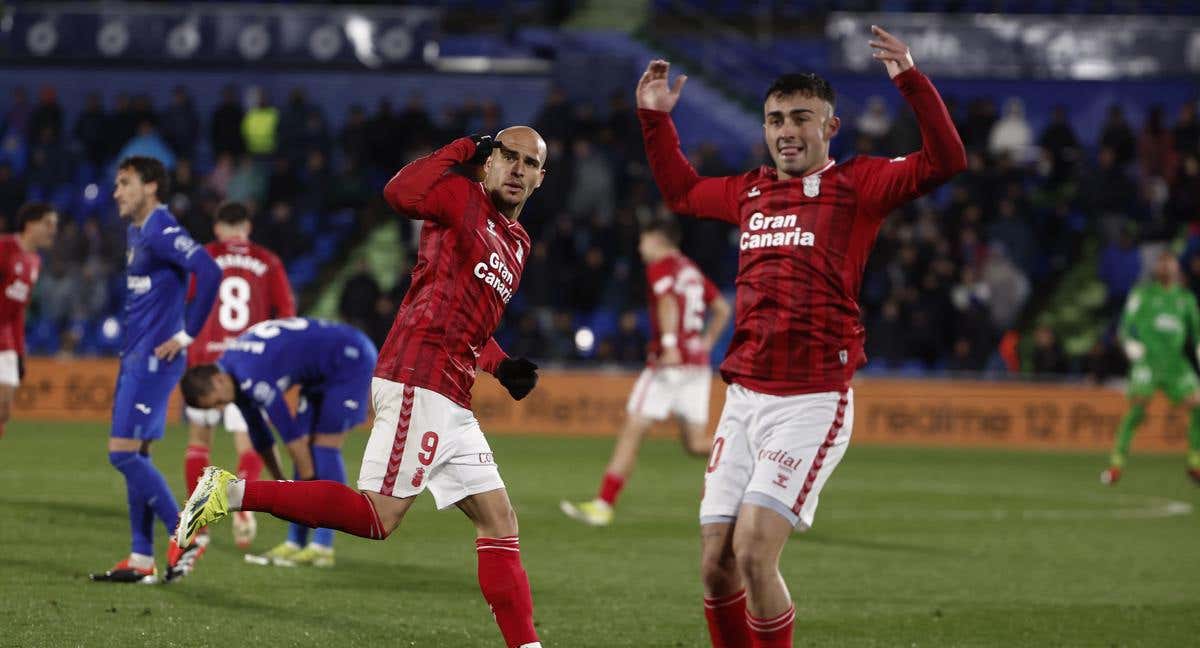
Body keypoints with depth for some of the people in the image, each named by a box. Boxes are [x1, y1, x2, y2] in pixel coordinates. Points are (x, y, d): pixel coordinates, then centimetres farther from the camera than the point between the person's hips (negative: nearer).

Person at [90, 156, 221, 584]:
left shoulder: (161, 232, -15)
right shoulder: (136, 233, 16)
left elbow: (209, 272, -27)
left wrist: (187, 334, -21)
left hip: (153, 359, -10)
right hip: (135, 356, 10)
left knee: (124, 452, -12)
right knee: (135, 456, 10)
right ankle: (141, 560, 12)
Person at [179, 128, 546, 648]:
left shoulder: (517, 242, 24)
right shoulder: (461, 197, -1)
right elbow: (400, 193, -23)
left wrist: (502, 366, 16)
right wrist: (463, 148, -12)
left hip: (452, 400, 9)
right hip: (419, 380, -9)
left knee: (499, 522, 7)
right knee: (378, 516, -16)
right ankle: (233, 492, -12)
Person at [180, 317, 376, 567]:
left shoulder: (252, 378, -30)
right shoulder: (238, 379, -1)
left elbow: (291, 434, -24)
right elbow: (258, 434, 11)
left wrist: (308, 480, -15)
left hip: (351, 358, -9)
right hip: (321, 373, 9)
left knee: (325, 446, -12)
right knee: (309, 447, 4)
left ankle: (323, 547, -10)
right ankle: (295, 542, 5)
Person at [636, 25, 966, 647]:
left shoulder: (855, 186, -1)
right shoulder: (749, 192, 16)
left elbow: (944, 161, -15)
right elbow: (681, 190, 37)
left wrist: (911, 81, -24)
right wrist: (654, 117, 30)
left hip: (811, 402, -6)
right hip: (743, 398, 6)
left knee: (753, 555, -16)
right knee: (716, 565, 3)